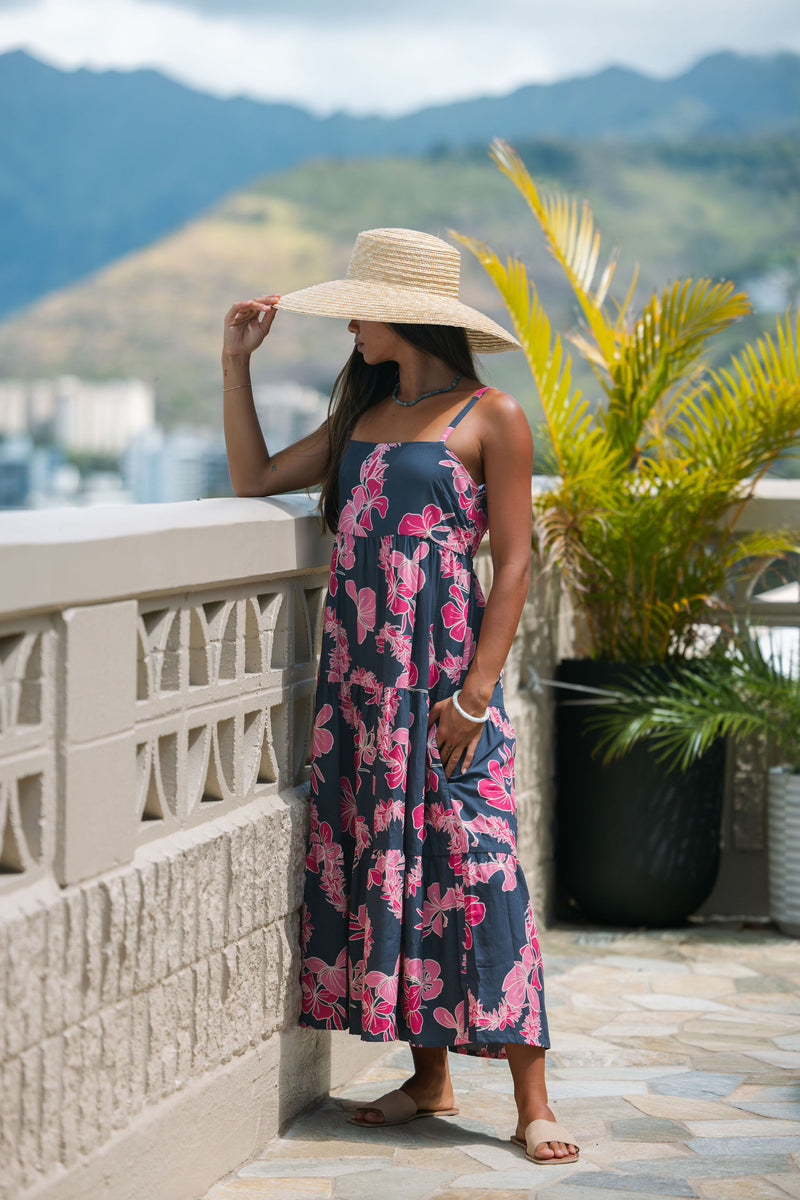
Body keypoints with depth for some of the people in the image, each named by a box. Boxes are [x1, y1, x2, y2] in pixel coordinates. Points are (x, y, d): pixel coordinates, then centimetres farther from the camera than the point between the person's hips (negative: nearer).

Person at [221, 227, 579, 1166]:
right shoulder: (365, 413, 16)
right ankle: (429, 1079, 16)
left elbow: (513, 562, -7)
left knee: (473, 862, -9)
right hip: (358, 666, 7)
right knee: (376, 860, 6)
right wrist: (236, 363, 11)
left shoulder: (490, 418, -3)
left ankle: (531, 1101, -5)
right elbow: (255, 480, 17)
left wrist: (475, 693, -15)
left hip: (443, 665, -7)